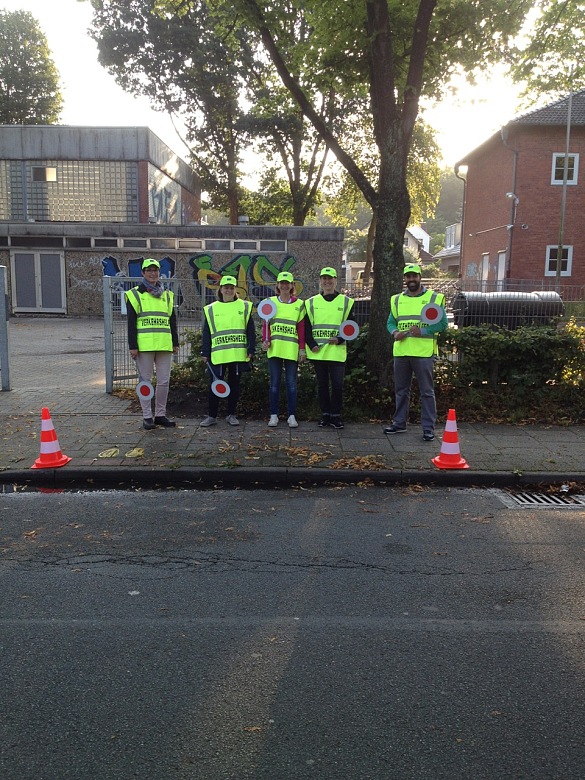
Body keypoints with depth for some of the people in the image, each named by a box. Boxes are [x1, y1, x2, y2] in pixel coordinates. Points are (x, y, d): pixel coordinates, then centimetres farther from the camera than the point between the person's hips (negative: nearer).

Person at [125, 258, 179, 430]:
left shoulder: (167, 295, 15)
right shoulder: (135, 294, 2)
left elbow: (172, 321, 17)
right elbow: (131, 323, -3)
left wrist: (175, 343, 11)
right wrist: (132, 346, -9)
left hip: (164, 345, 4)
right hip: (144, 344, -4)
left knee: (164, 381, 6)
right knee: (145, 381, 2)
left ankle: (160, 414, 17)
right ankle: (147, 417, 10)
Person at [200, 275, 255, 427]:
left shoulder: (244, 307, 7)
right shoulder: (211, 309, 8)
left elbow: (250, 330, 5)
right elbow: (206, 333, 8)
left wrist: (251, 350, -3)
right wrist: (205, 353, 2)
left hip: (238, 355, 0)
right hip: (217, 355, 0)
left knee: (234, 384, 8)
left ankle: (231, 415, 20)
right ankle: (212, 416, 11)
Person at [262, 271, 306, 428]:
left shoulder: (299, 304, 7)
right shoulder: (270, 302, 8)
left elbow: (301, 328, 5)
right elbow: (265, 324, 6)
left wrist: (302, 349, 1)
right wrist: (265, 340, -9)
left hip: (291, 350, 0)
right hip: (274, 349, 0)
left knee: (291, 383, 2)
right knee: (274, 383, 4)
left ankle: (292, 416, 8)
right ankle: (274, 415, 10)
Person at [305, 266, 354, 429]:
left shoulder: (346, 302, 6)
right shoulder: (311, 302, 9)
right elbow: (306, 327, 7)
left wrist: (340, 340, -11)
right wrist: (312, 345, -7)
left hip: (337, 351, -1)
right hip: (318, 352, 2)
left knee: (337, 384, -3)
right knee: (322, 384, 8)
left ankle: (335, 416, 8)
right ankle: (325, 414, 18)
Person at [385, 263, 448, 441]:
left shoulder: (434, 298, 0)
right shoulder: (397, 299, 13)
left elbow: (442, 323, -5)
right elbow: (391, 322, 16)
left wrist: (422, 331, -18)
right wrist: (394, 332, -6)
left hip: (423, 352, -4)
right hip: (401, 352, 5)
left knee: (426, 392, 0)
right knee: (401, 390, 14)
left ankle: (429, 428, 6)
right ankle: (399, 423, 25)